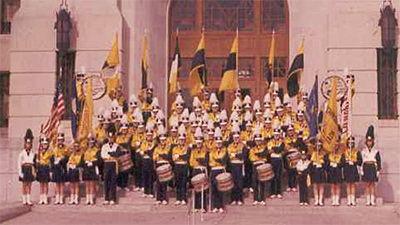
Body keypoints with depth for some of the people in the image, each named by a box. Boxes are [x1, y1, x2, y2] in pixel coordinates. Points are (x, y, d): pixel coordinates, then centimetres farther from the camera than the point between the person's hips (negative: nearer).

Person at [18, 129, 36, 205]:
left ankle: (28, 200, 6)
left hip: (31, 169, 3)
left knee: (29, 185, 4)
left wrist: (34, 172, 6)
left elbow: (34, 163, 11)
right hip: (25, 169, -3)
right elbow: (19, 163, -4)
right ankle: (24, 200, 8)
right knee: (24, 185, 3)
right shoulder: (22, 153, -3)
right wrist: (20, 172, -11)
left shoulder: (33, 153, 7)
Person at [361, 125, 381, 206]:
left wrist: (378, 171, -3)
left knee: (372, 184, 0)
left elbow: (379, 161, 4)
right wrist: (361, 170, -1)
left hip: (373, 168, -1)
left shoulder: (376, 151, 4)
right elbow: (361, 161, 5)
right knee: (367, 184, 2)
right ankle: (368, 200, 5)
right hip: (366, 168, 1)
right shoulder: (363, 151, 6)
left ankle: (372, 200, 3)